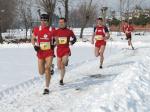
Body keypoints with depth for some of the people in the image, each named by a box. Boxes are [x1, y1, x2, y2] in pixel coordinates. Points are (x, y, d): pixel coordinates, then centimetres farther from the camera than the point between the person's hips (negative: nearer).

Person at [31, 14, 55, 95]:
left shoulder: (52, 30, -4)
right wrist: (34, 46, -6)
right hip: (40, 53, 3)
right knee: (41, 72, 6)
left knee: (47, 68, -17)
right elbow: (33, 39, 12)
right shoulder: (36, 29, 0)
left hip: (49, 53, -2)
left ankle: (47, 88, -7)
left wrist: (53, 45, -9)